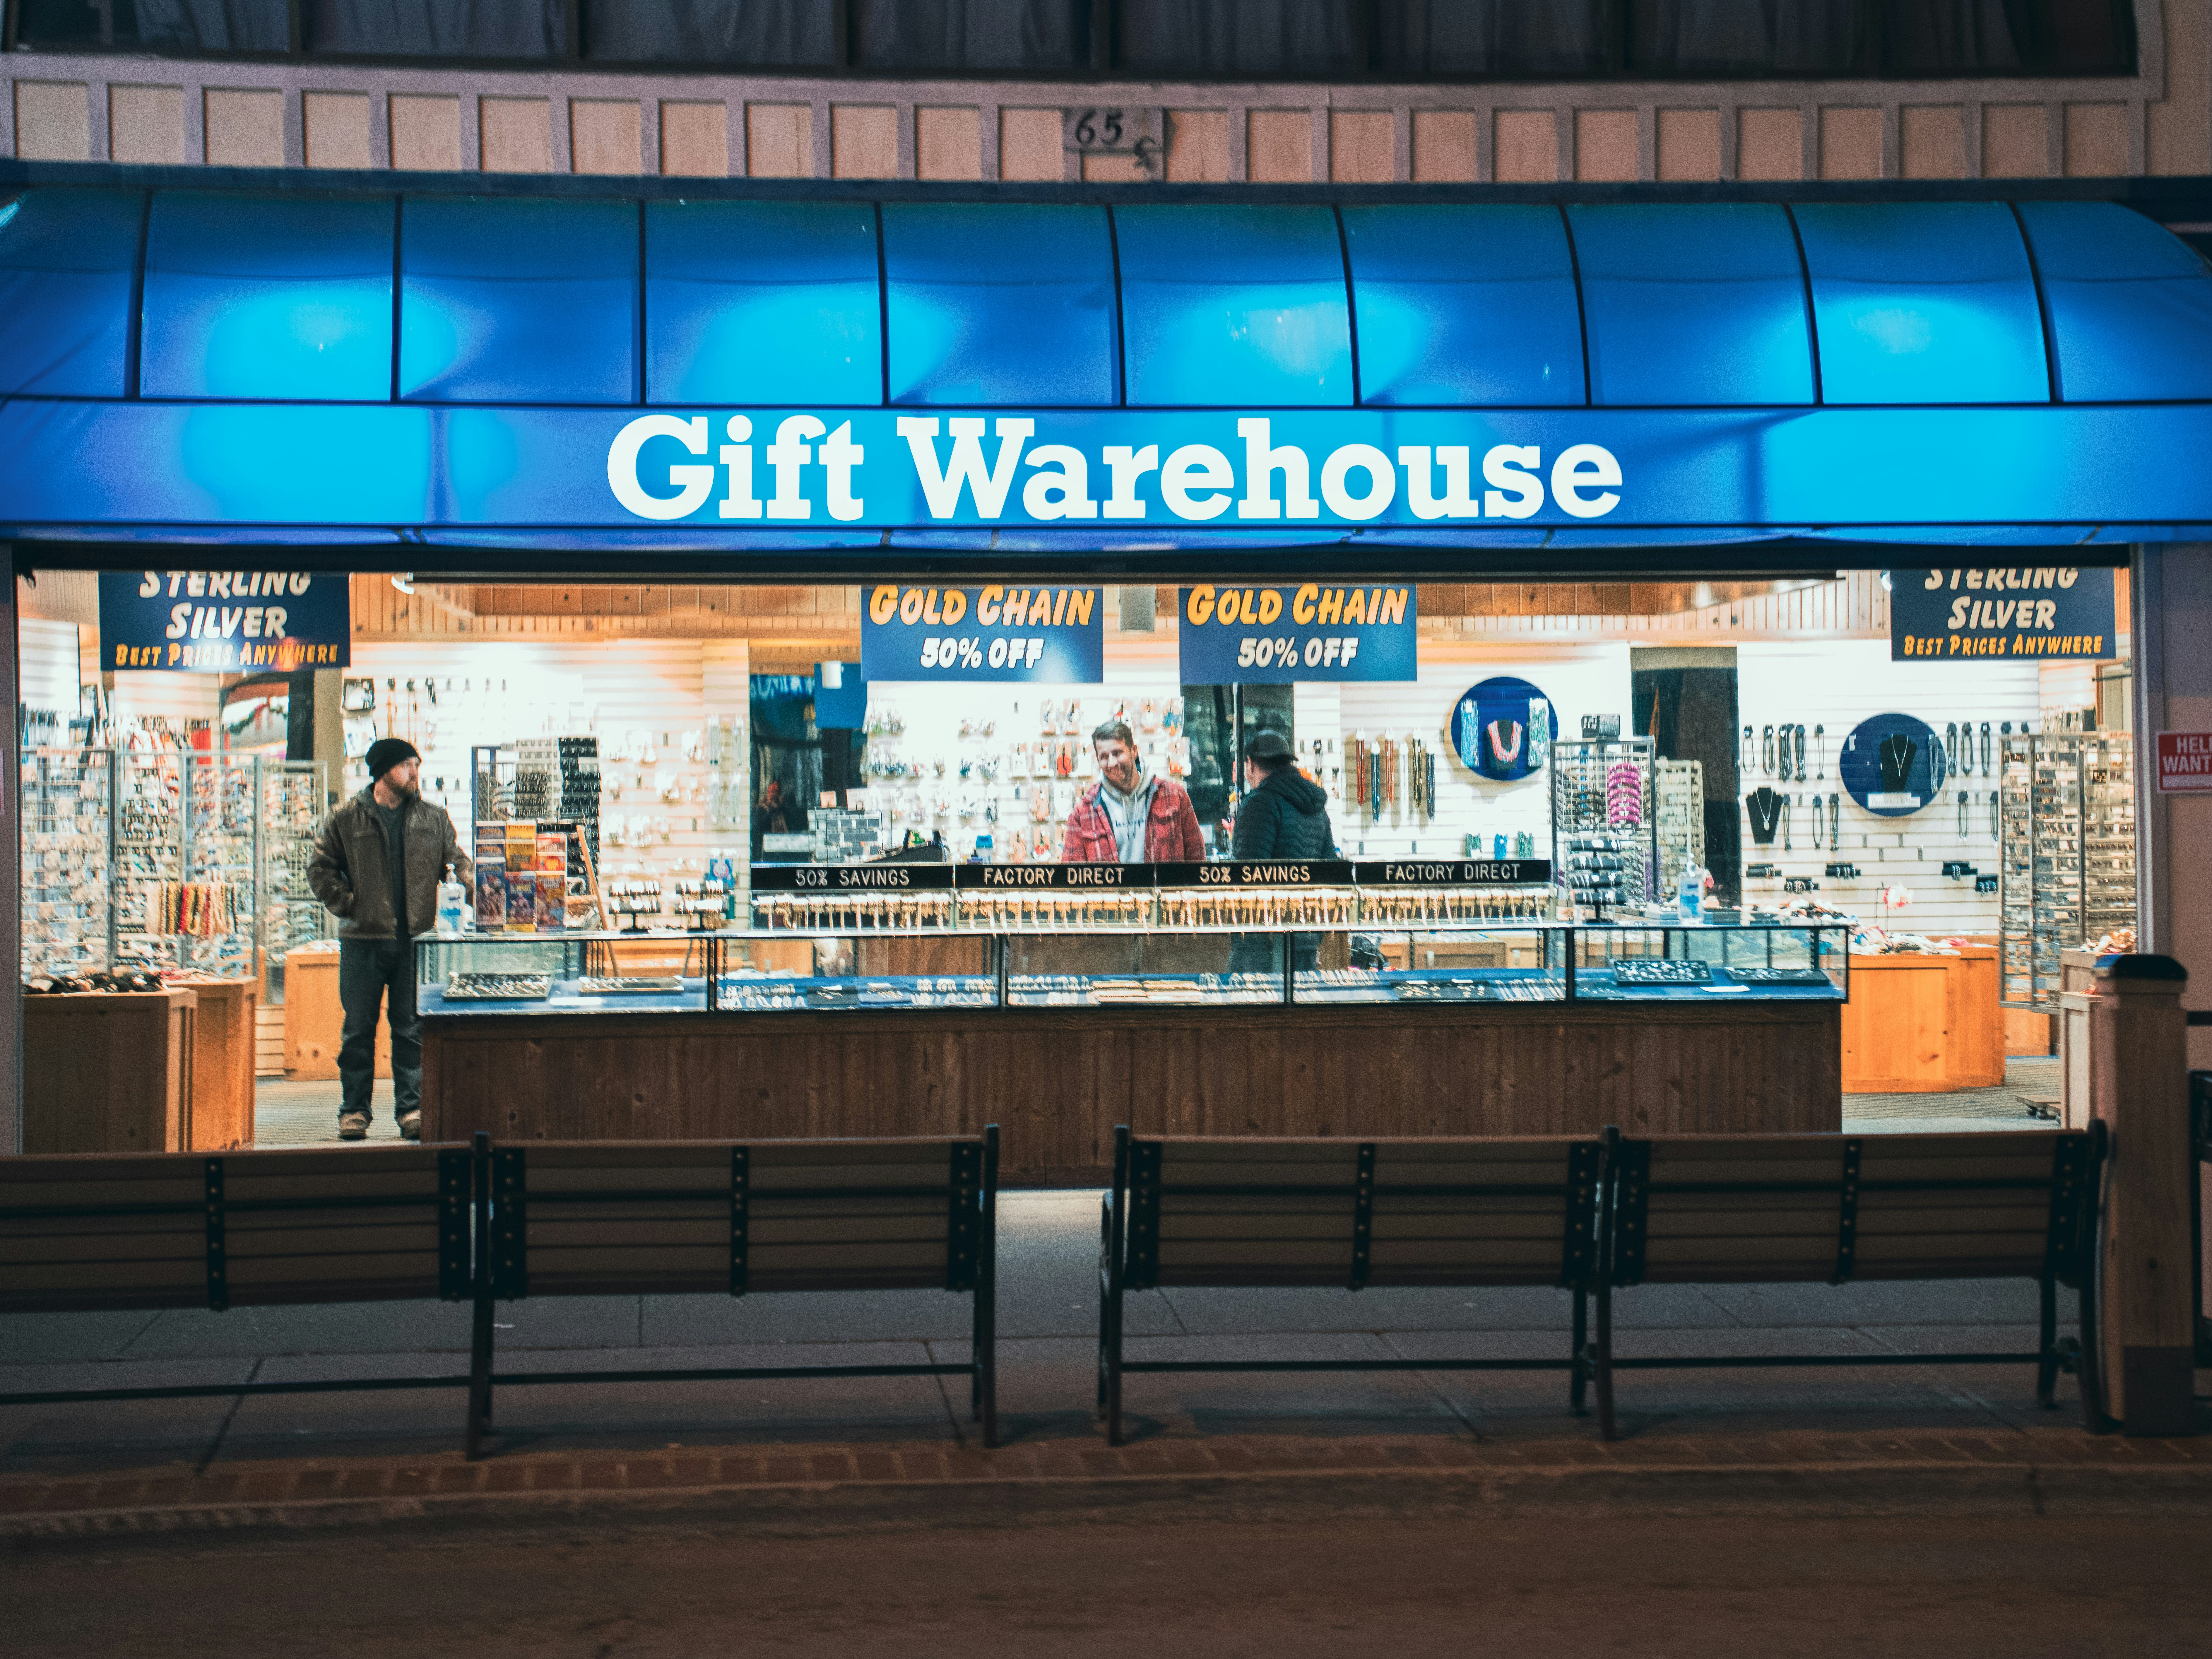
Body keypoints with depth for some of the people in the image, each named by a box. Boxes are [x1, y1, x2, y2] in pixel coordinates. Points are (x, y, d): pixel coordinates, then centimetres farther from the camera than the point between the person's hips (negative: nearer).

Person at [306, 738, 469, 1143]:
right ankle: (354, 1110, 11)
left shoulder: (434, 819, 10)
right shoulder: (346, 819, 3)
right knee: (359, 1029, 3)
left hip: (416, 940, 1)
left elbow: (455, 859, 12)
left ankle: (412, 1109, 8)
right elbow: (321, 867, 6)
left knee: (413, 1030, 3)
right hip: (363, 941, -1)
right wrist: (345, 905, -4)